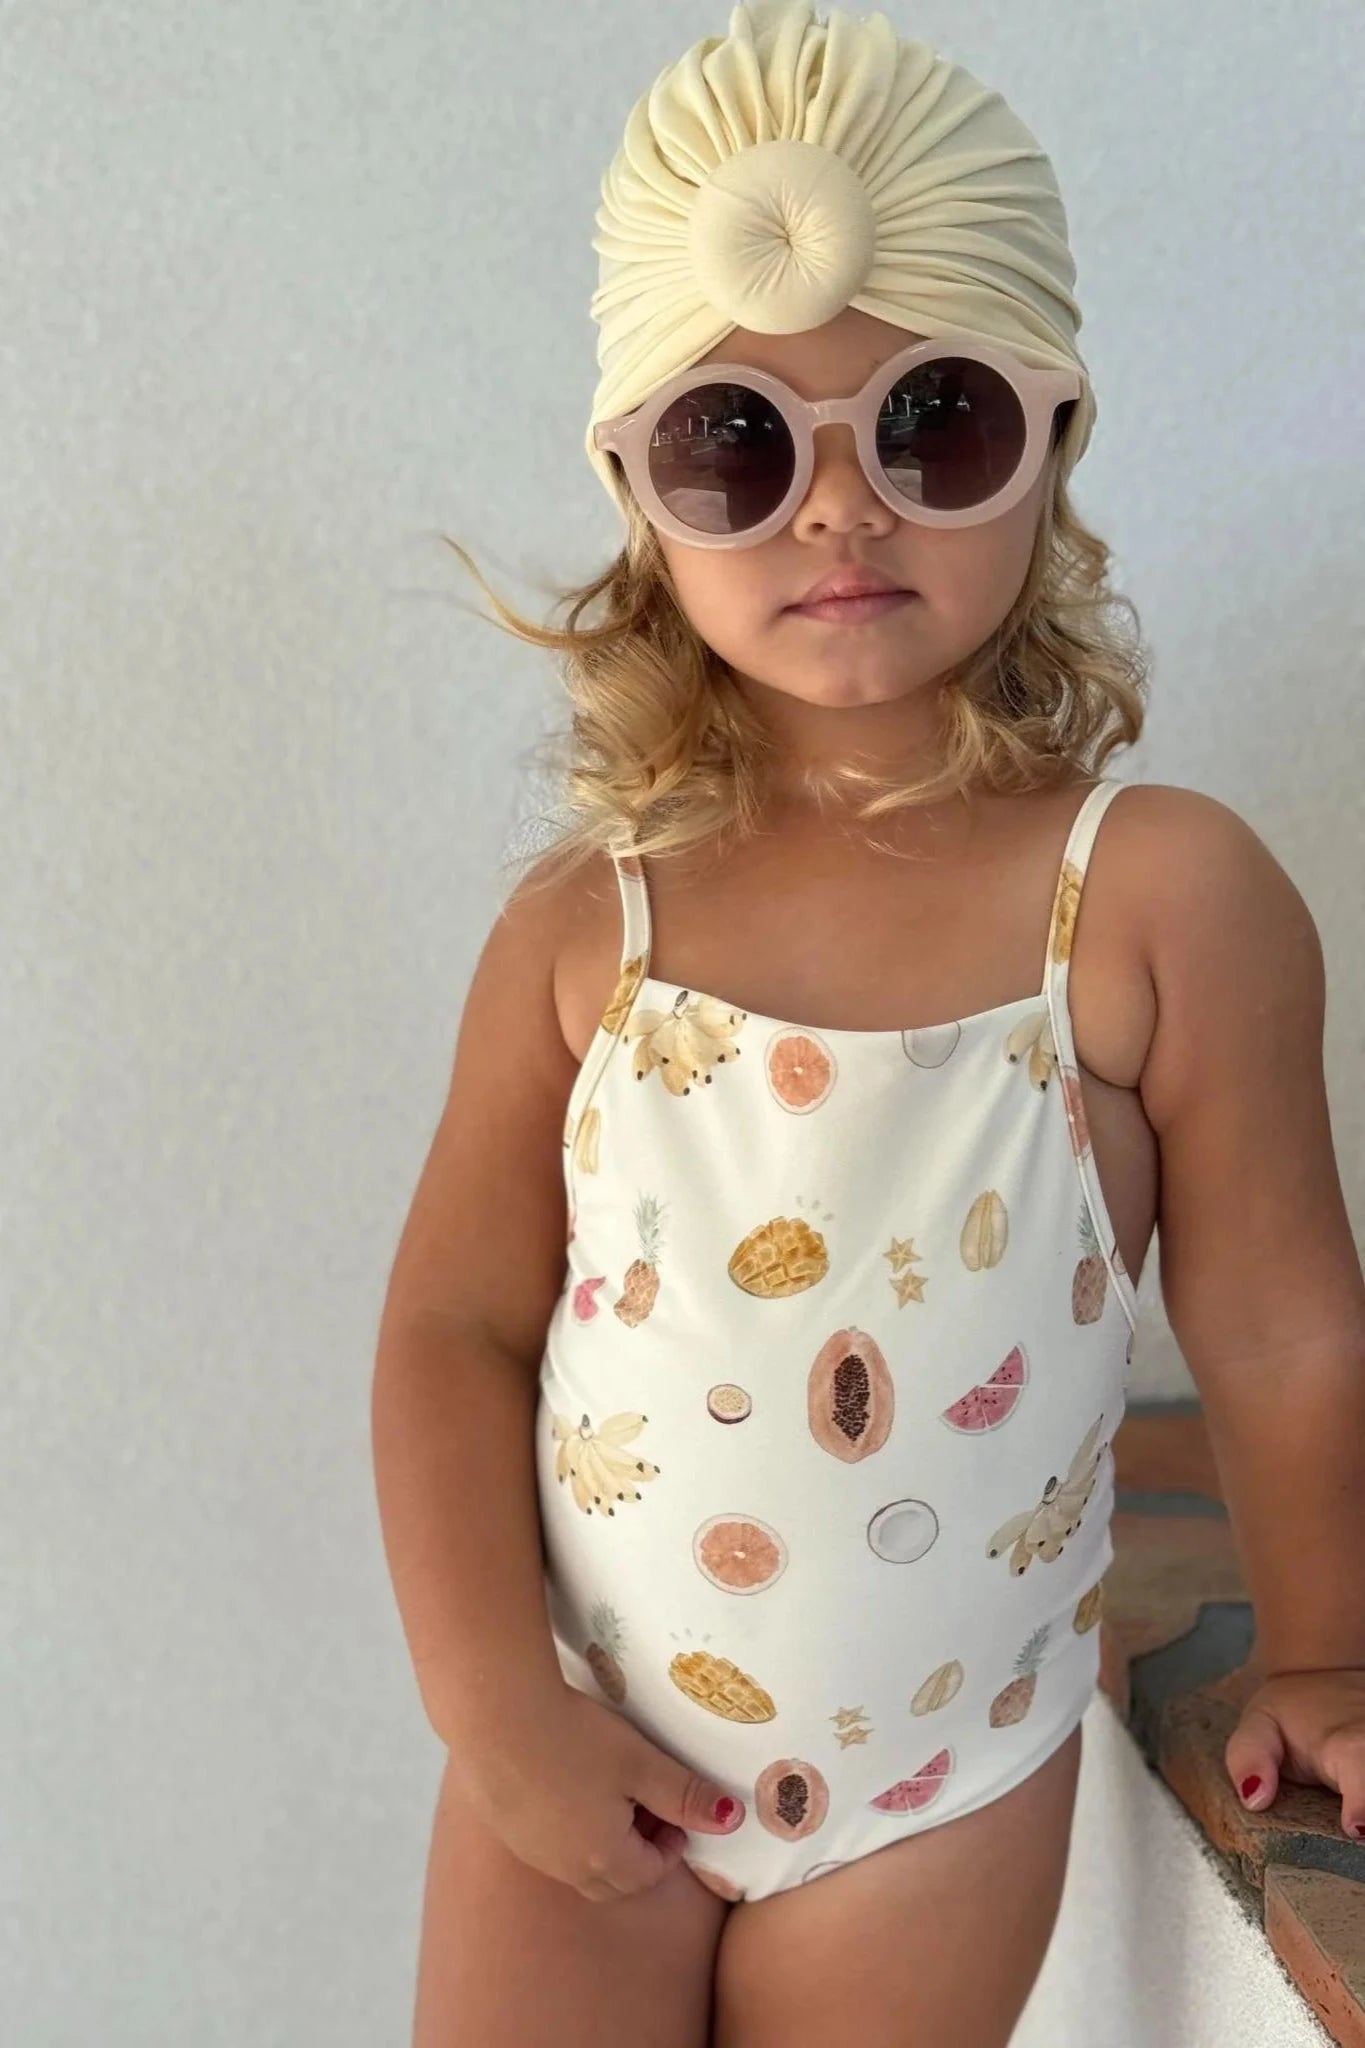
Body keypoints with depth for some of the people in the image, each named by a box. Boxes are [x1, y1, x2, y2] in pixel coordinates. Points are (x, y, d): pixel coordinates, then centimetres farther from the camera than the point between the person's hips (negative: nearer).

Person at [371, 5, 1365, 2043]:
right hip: (579, 1747, 2)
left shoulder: (1164, 896, -17)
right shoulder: (588, 920, -10)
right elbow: (456, 1325, -5)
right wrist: (494, 1705, -11)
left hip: (935, 1790, -1)